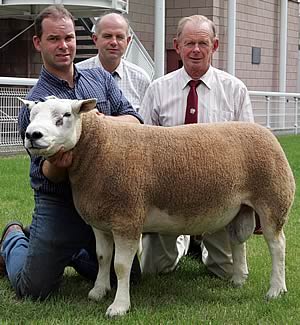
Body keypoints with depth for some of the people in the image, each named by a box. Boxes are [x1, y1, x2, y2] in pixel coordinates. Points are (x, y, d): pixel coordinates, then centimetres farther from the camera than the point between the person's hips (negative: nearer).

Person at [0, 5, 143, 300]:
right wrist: (57, 164, -37)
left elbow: (135, 121, -3)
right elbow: (45, 173, -13)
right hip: (59, 206, -4)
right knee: (33, 290, 2)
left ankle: (69, 251, 36)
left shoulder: (101, 79, 4)